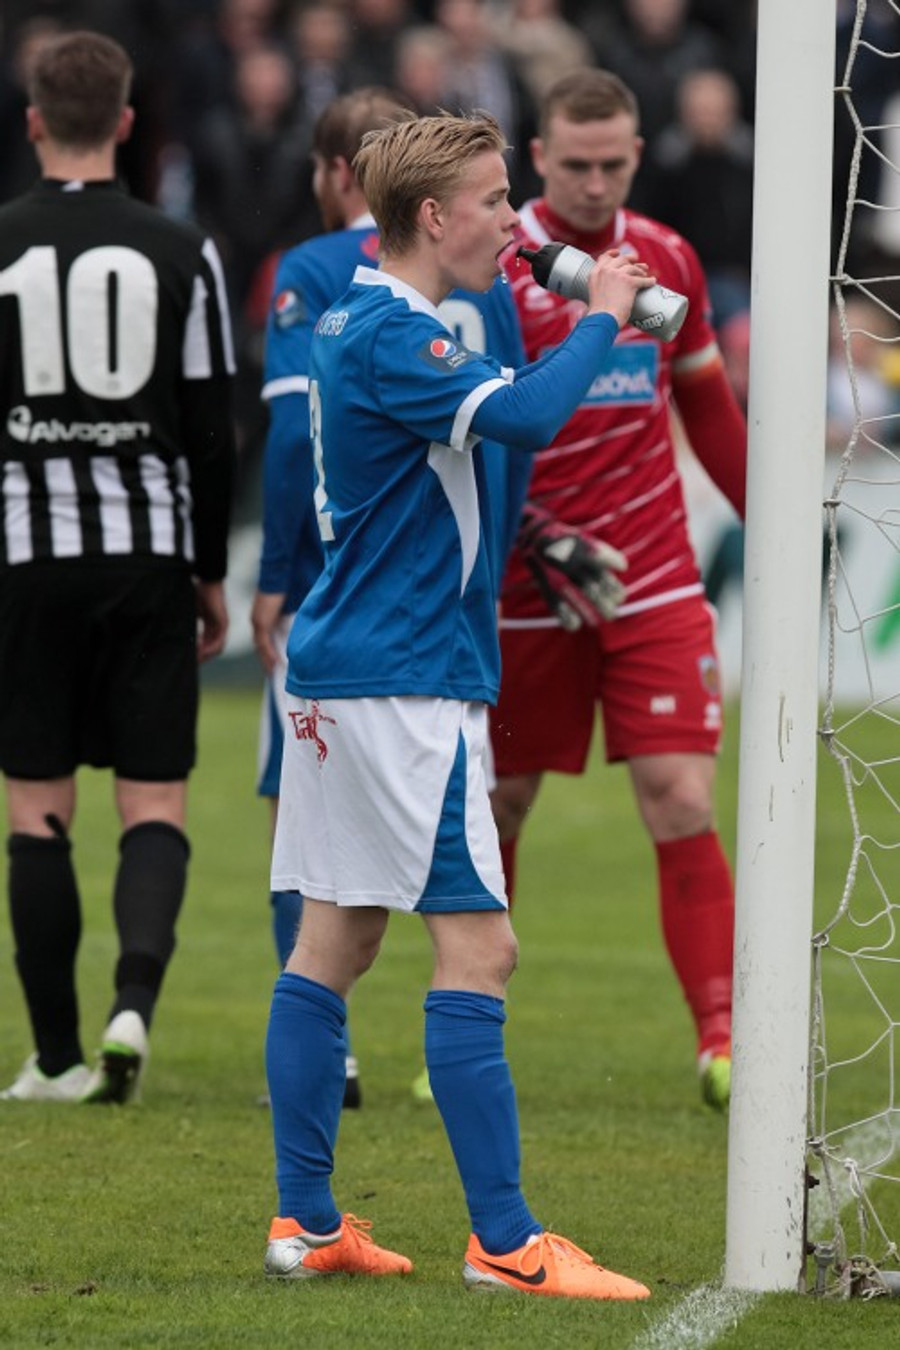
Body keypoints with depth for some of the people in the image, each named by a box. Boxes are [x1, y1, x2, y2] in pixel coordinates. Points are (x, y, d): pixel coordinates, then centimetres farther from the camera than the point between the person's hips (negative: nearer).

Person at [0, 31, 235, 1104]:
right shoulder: (180, 254, 0)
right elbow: (210, 432, 1)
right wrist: (212, 574, 11)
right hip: (149, 551, 1)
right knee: (154, 803, 5)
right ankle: (134, 997, -18)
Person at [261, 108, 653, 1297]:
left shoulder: (363, 324, 14)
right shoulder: (389, 336, -17)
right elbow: (523, 416, -30)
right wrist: (600, 321, -15)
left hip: (343, 667, 11)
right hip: (405, 682, -11)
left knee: (337, 937, 10)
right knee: (476, 944, -10)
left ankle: (307, 1223, 13)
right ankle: (506, 1243, -11)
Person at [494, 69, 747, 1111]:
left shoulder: (667, 260, 7)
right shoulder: (494, 269, -8)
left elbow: (708, 409, 20)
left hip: (655, 586, 2)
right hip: (523, 593, -2)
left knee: (684, 806, -9)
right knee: (496, 809, 8)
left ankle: (722, 1041, -12)